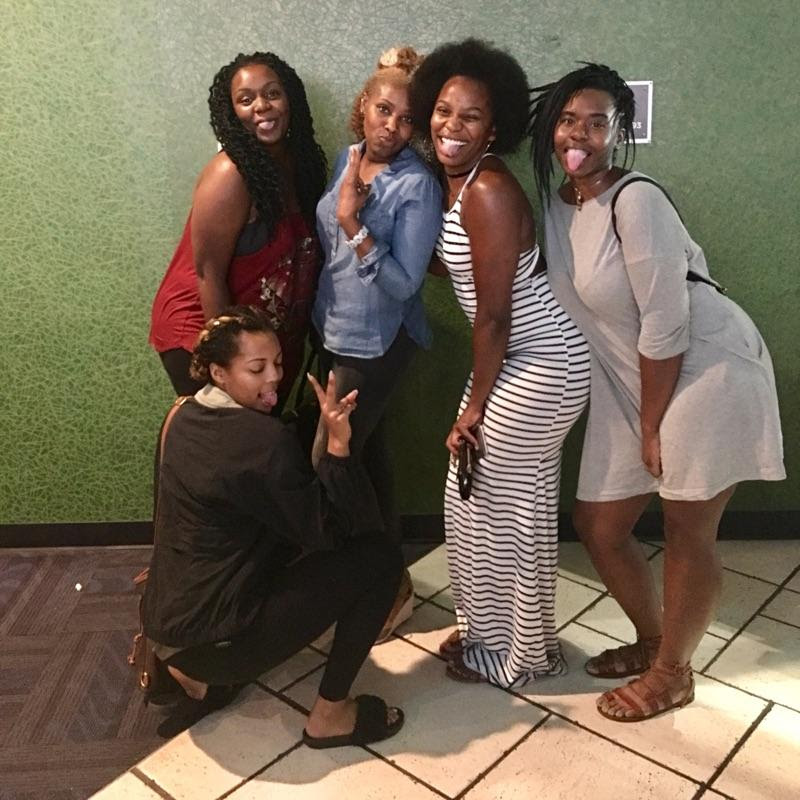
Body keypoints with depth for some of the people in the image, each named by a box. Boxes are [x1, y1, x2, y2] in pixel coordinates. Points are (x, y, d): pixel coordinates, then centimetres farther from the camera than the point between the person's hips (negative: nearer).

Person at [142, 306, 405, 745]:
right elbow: (329, 530, -17)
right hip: (214, 640, -9)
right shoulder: (262, 439, -23)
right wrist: (338, 441, -22)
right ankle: (329, 714, 5)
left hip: (165, 623, 9)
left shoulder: (186, 417, 4)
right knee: (380, 556, -7)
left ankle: (197, 675, 23)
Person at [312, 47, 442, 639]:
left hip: (376, 343, -7)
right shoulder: (346, 161, 4)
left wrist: (353, 224, -28)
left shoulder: (418, 186, -17)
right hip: (334, 331, 7)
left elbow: (404, 283, -23)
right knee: (366, 452, 17)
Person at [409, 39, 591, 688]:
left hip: (539, 366, -10)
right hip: (518, 359, 10)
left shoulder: (489, 190, -22)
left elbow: (492, 315, -20)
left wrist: (473, 408, -12)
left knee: (509, 507, 3)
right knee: (474, 497, 17)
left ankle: (524, 655, 25)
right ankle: (491, 630, 36)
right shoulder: (456, 181, 7)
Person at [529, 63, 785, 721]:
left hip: (707, 369, -8)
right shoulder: (554, 202, 4)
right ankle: (652, 640, 36)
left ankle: (672, 673, 26)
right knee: (598, 524, 11)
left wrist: (653, 425, -13)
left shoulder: (634, 200, -19)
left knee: (688, 534, 4)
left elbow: (666, 322, -20)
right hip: (629, 382, 8)